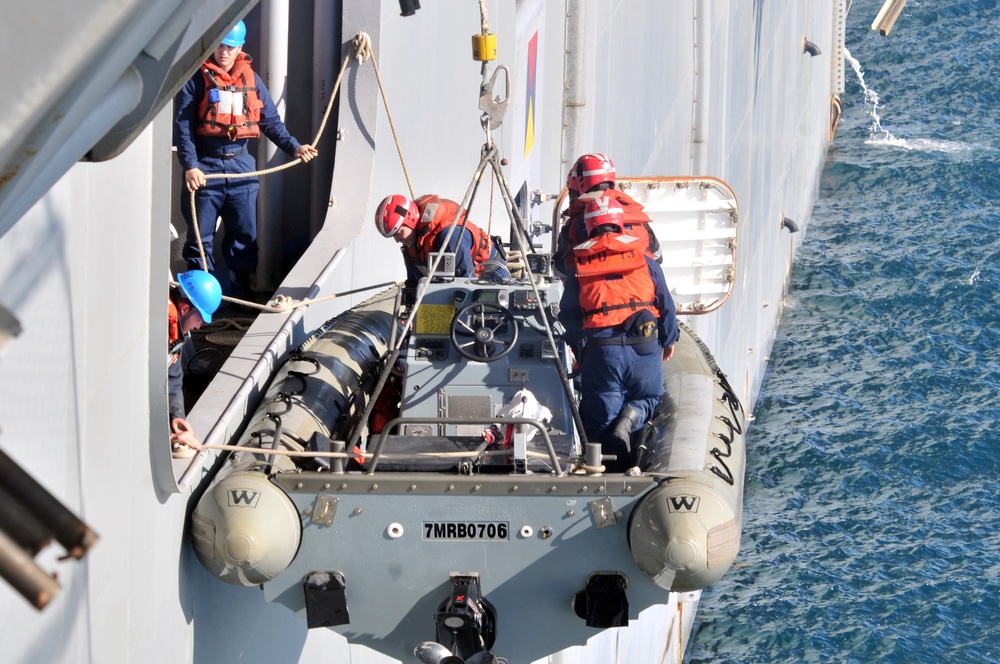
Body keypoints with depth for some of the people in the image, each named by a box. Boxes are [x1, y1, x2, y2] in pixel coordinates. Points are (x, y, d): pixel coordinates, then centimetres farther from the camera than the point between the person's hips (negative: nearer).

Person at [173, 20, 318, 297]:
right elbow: (183, 125, -10)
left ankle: (241, 291, 18)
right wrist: (190, 165, -20)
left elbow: (270, 120, 11)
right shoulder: (198, 78, -5)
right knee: (200, 235, 1)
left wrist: (294, 147, -3)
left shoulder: (251, 79, 9)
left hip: (241, 167, 4)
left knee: (245, 233, 8)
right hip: (205, 167, -4)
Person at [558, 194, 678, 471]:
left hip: (599, 350, 0)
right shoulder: (644, 260, 7)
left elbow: (567, 315, 14)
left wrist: (578, 342, 32)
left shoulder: (579, 266, 9)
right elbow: (666, 305, 11)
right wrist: (669, 339, 28)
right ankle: (629, 419, -12)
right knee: (647, 396, 22)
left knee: (601, 416, 9)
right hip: (644, 346, 0)